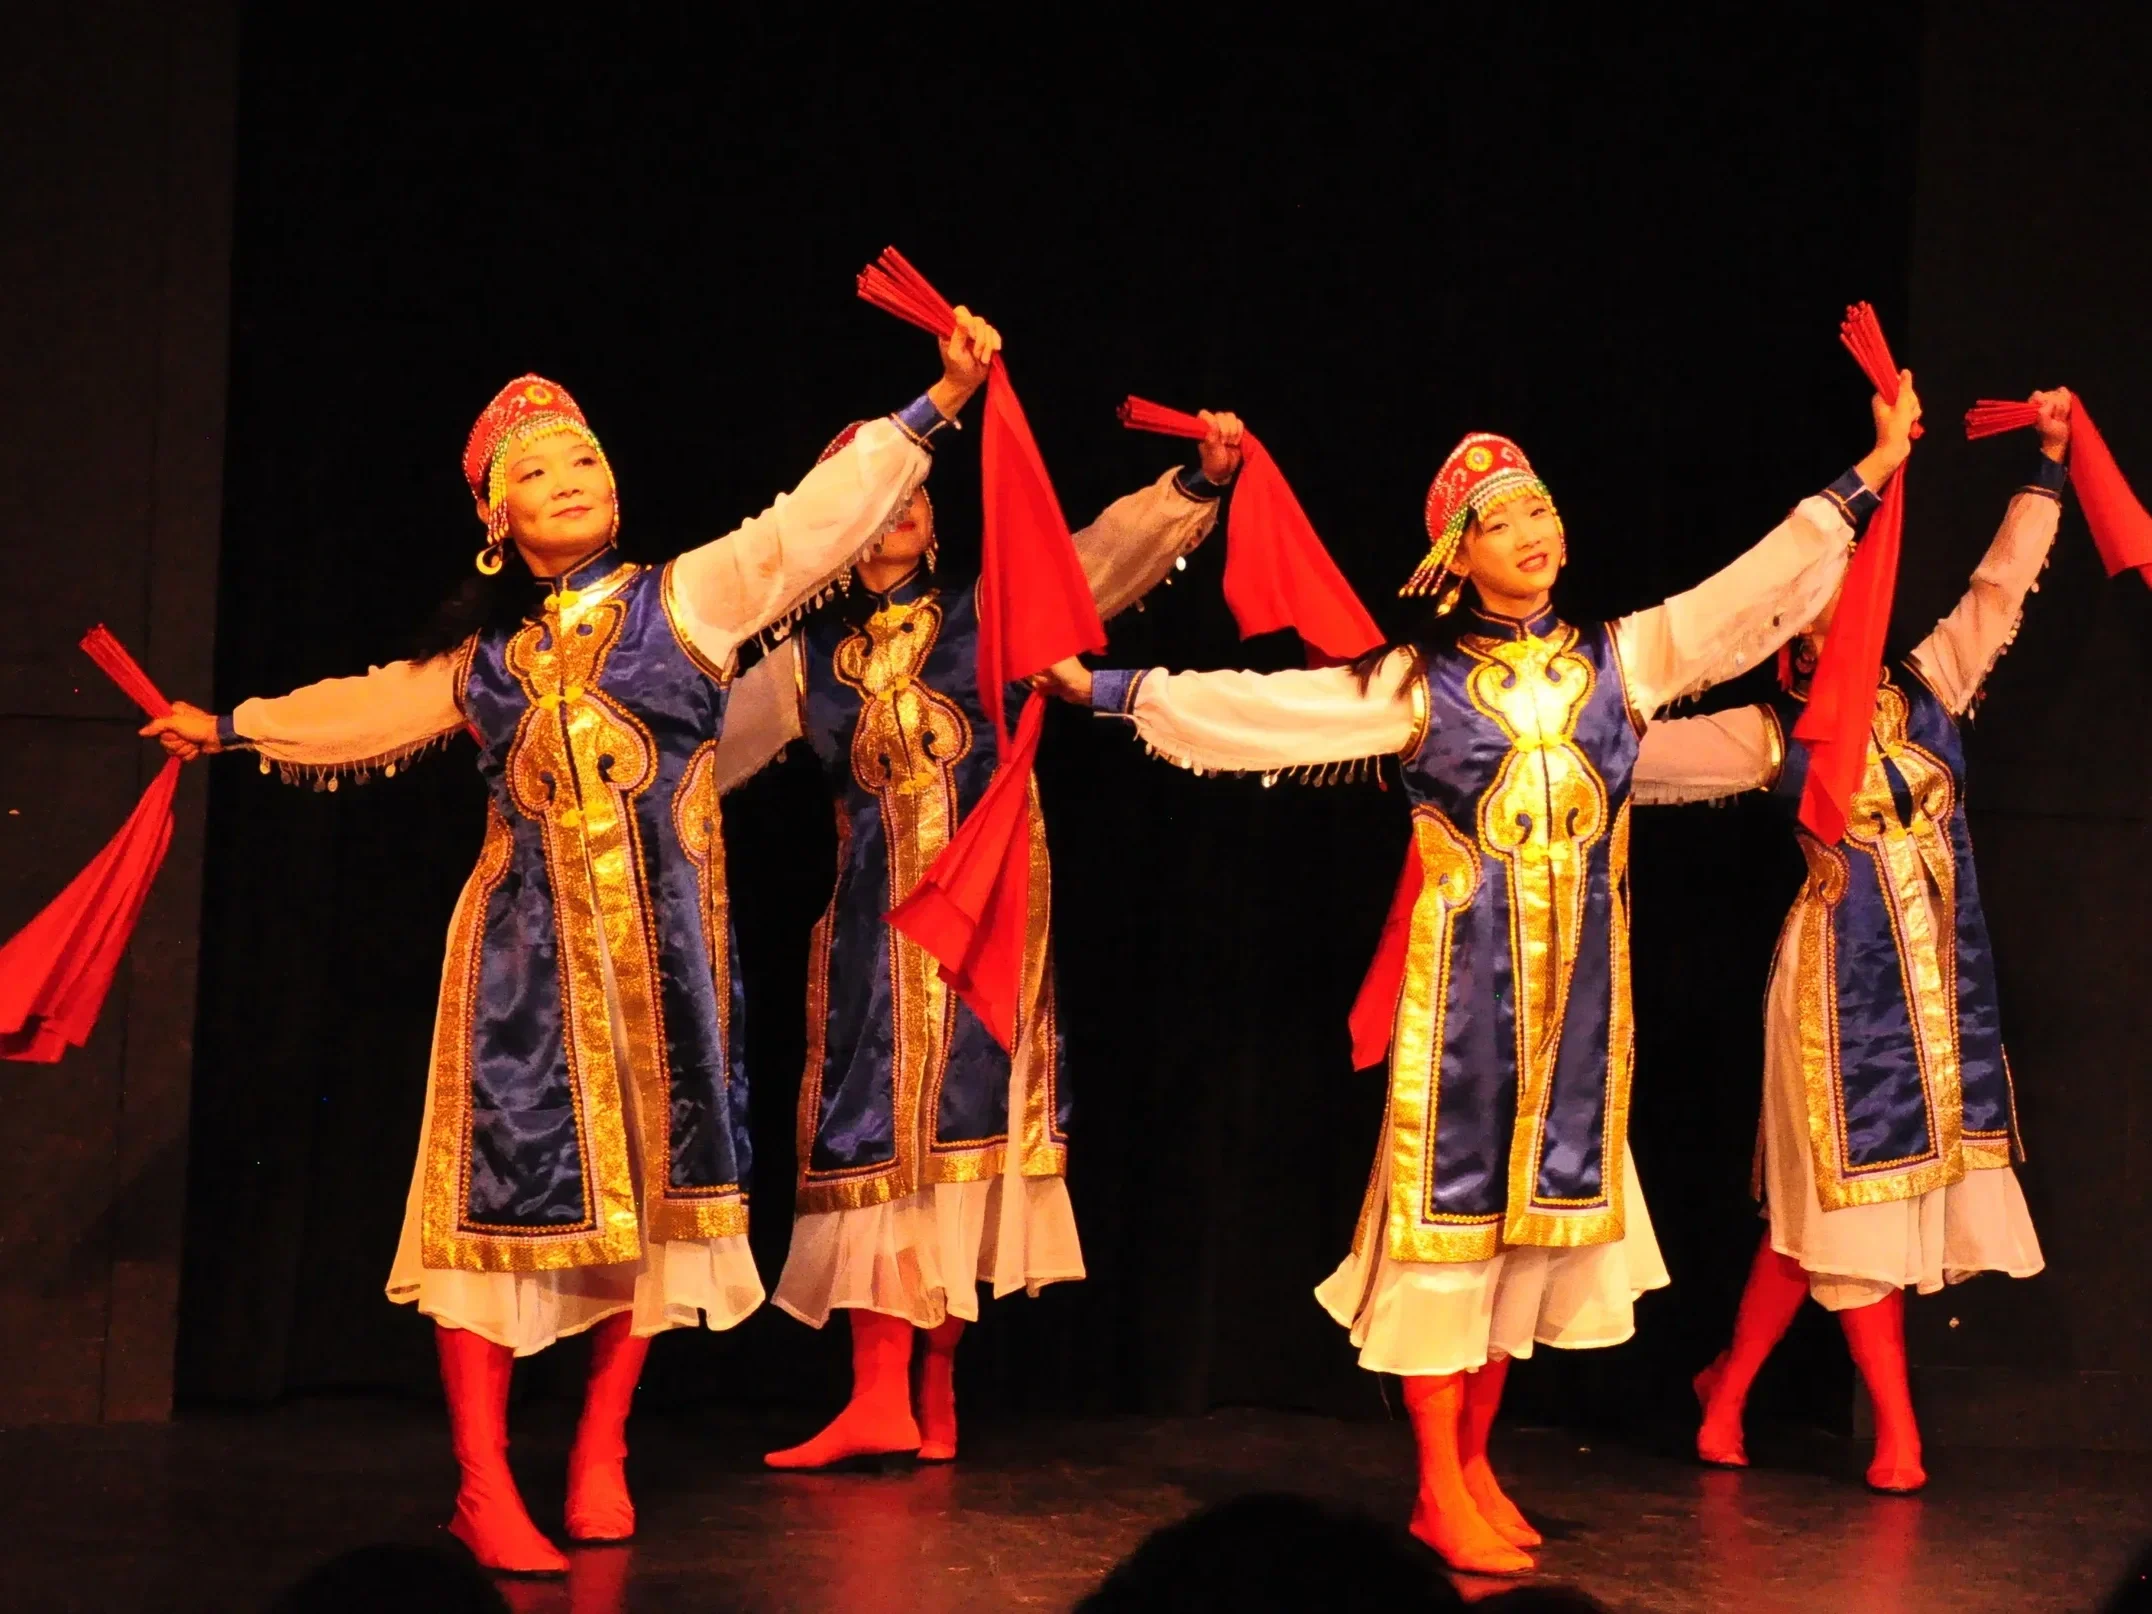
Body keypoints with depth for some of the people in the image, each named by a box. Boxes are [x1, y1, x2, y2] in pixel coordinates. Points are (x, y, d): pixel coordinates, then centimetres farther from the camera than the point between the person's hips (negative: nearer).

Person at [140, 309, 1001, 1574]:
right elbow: (367, 708, 29)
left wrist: (939, 403, -13)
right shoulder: (486, 660, 13)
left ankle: (601, 1456, 17)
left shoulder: (690, 598, 3)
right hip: (526, 943, 1)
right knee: (513, 1187, -6)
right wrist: (233, 729, 34)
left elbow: (823, 518, -5)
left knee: (646, 1184, 4)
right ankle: (485, 1489, -4)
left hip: (662, 941, -1)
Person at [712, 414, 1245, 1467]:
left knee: (964, 1115, -1)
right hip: (878, 912, 2)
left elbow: (1111, 553, -5)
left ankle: (935, 1382, 5)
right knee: (878, 1131, -4)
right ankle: (881, 1394, -7)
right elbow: (708, 741, 14)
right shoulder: (810, 659, 12)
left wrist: (1200, 481, -19)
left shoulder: (991, 615, 5)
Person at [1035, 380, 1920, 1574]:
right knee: (1451, 1202, -3)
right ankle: (1438, 1490, 2)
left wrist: (1872, 474, 5)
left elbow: (1771, 581, 7)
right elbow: (1255, 706, -4)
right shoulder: (1417, 683, -1)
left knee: (1539, 1196, 8)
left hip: (1580, 978, 4)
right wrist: (1110, 689, -9)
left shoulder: (1624, 658, 7)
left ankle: (1474, 1463, 19)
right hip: (1463, 973, -3)